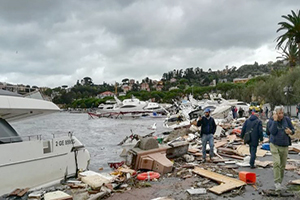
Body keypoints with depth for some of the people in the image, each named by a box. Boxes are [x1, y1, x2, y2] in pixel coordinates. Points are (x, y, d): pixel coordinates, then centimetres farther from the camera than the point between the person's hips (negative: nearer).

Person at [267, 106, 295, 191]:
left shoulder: (287, 119, -2)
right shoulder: (271, 121, -7)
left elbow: (293, 130, 5)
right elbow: (272, 132, -21)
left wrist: (290, 131, -19)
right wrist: (275, 120, -22)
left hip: (284, 146, 3)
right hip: (274, 145, -3)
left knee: (283, 165, 9)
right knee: (276, 163, -17)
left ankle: (280, 182, 24)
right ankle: (276, 182, -11)